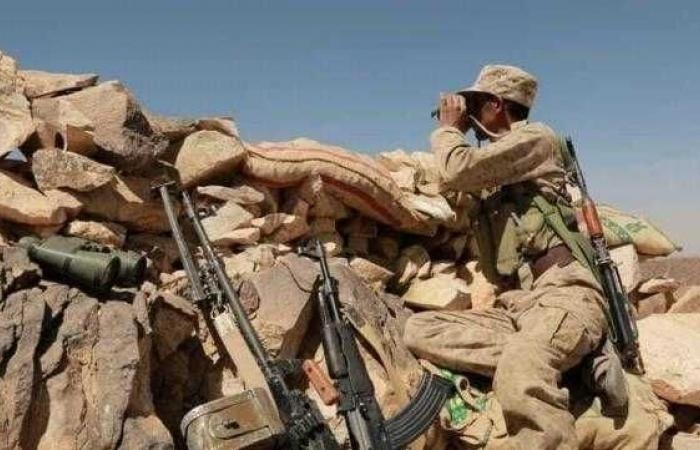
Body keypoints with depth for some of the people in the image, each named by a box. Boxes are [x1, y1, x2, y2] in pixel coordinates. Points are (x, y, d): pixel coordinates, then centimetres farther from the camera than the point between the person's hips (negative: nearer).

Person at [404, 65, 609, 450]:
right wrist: (453, 133, 28)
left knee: (519, 378, -39)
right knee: (418, 329, -13)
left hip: (562, 293, -9)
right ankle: (533, 363, -25)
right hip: (515, 305, 9)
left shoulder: (536, 137, 1)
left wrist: (448, 128, 10)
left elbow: (459, 170, -11)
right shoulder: (495, 163, 26)